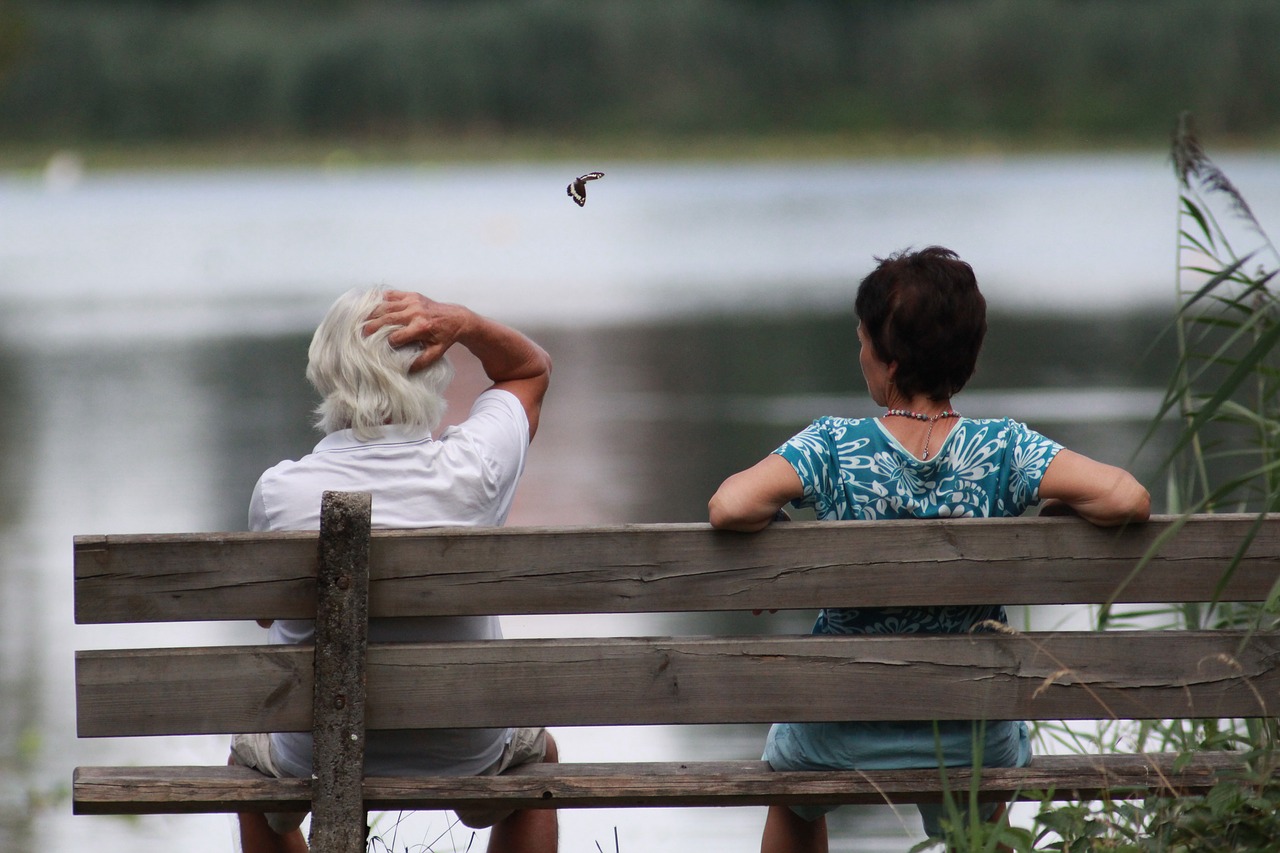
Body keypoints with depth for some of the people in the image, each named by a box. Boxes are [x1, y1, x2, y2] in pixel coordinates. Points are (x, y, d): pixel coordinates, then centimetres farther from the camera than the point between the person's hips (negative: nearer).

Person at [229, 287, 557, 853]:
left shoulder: (279, 492, -22)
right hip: (465, 752, 1)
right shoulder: (472, 468, -20)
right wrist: (464, 323, -17)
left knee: (251, 759, 37)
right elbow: (532, 368, 1)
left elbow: (267, 611, -2)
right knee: (537, 754, 37)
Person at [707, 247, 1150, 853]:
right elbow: (1127, 500, -28)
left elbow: (730, 507, -34)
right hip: (970, 744, 1)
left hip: (842, 738, -1)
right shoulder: (1003, 450, -18)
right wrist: (1051, 510, -7)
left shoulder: (834, 448, -21)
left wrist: (771, 519, -11)